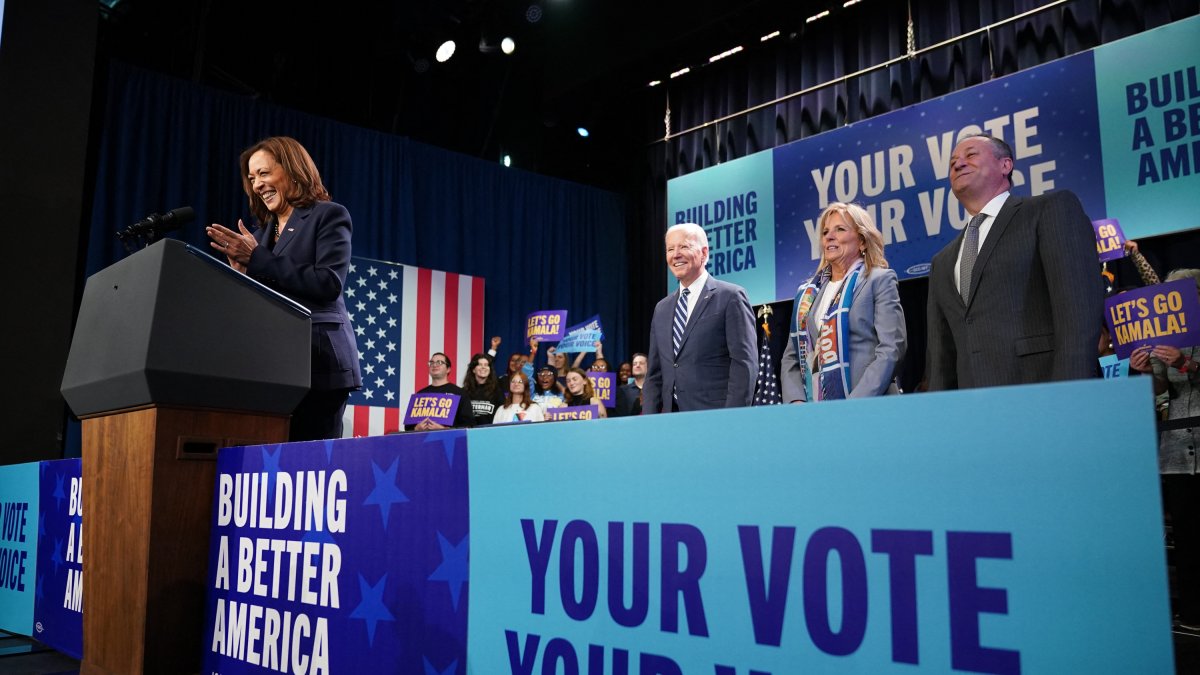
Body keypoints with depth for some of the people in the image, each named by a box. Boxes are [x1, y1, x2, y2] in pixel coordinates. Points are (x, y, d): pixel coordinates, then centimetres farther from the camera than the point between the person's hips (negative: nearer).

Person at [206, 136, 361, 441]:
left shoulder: (328, 215, 3)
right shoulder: (263, 230, 23)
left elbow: (328, 284, -12)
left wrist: (256, 258, -8)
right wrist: (243, 270, 0)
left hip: (316, 361, -6)